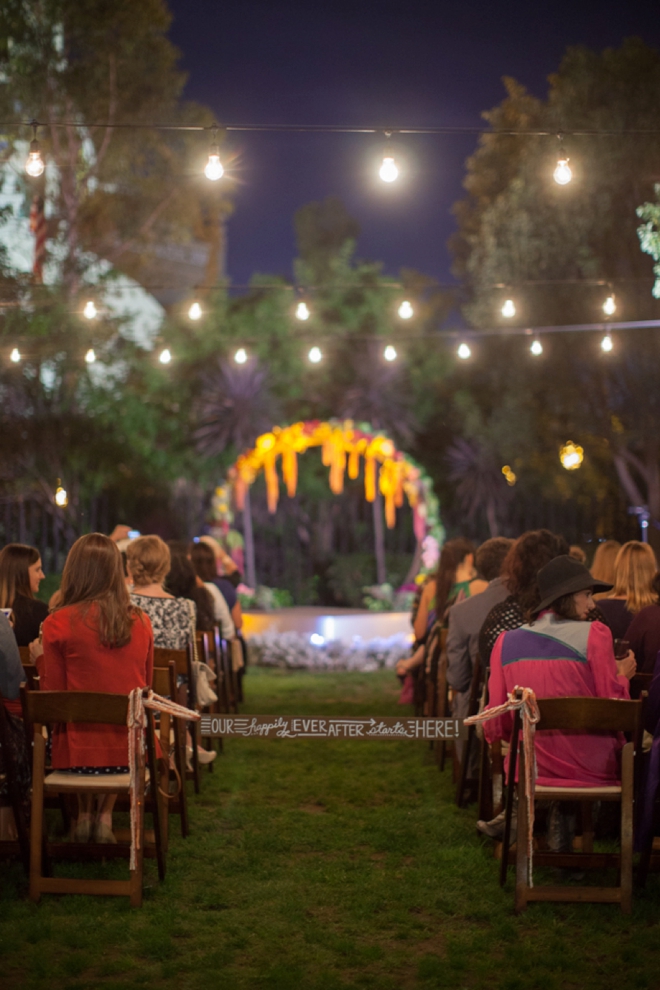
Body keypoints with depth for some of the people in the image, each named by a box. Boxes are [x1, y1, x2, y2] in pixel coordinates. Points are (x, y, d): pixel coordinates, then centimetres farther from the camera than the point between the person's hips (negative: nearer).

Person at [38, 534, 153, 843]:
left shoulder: (58, 623, -10)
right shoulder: (140, 621, -1)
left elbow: (53, 696, -4)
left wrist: (41, 659, 12)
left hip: (79, 751, -2)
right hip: (131, 749, 2)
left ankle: (84, 814, 26)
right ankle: (105, 816, 25)